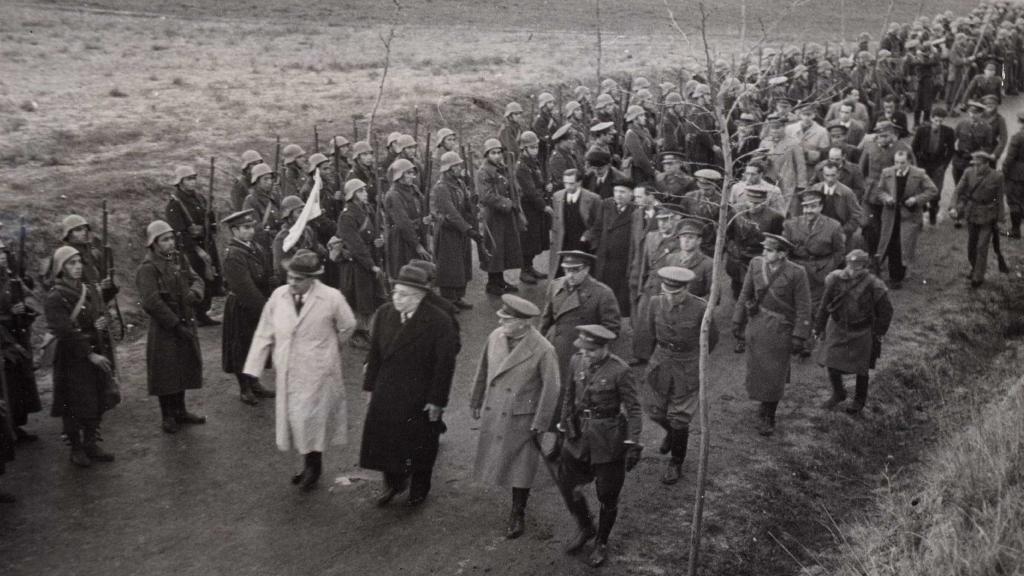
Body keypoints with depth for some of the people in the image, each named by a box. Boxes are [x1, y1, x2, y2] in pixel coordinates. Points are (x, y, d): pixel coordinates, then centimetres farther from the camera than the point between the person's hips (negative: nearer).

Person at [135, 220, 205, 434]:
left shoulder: (179, 259, 8)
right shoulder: (147, 268, -15)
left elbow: (196, 279, 8)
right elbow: (151, 302, -21)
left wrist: (194, 292, -17)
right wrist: (176, 324, -20)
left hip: (186, 324, 7)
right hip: (163, 329, -7)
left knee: (184, 369, 16)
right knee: (166, 374, 3)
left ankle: (180, 412, 31)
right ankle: (168, 417, 18)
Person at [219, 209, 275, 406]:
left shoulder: (256, 249, 3)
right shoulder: (233, 256, -23)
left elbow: (265, 279, 9)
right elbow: (245, 288, -26)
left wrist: (269, 303, 1)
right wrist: (265, 308, -24)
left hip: (257, 307, 8)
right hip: (241, 309, -8)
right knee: (241, 348, 7)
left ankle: (254, 384, 33)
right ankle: (245, 389, 21)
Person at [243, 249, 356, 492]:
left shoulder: (331, 298, -14)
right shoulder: (278, 296, -5)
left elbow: (347, 327, 3)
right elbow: (264, 333, 0)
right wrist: (253, 368, -3)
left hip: (317, 373, -4)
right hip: (287, 372, 4)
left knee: (311, 419, 2)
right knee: (294, 419, 12)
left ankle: (313, 467, 24)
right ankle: (310, 465, 30)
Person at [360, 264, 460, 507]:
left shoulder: (439, 322, -18)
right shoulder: (383, 314, -4)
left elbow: (445, 364, -14)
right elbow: (374, 353, 3)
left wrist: (437, 401, -14)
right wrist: (371, 387, 4)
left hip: (420, 398, -3)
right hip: (386, 395, 3)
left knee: (420, 446, 15)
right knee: (383, 440, 11)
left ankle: (419, 488, 39)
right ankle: (393, 483, 37)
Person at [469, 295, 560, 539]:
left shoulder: (543, 351, -21)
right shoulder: (495, 337, -5)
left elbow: (551, 388, -14)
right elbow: (483, 370, 9)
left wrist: (541, 423, -11)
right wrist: (477, 401, 15)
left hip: (521, 419, -5)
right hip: (492, 415, 5)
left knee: (520, 466, 8)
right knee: (495, 461, 16)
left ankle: (518, 515, 27)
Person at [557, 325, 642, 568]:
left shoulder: (620, 371, -19)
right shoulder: (577, 361, -4)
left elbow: (633, 409, -14)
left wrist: (632, 445, -17)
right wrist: (564, 427, 16)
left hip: (608, 439, -5)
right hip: (579, 435, 5)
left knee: (608, 495, 9)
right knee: (567, 484, 11)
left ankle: (601, 543, 32)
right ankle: (586, 529, 37)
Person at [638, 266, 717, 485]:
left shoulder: (700, 308, -19)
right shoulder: (656, 303, -10)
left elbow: (712, 338, -1)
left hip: (687, 369, -3)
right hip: (660, 364, 3)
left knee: (679, 417, 2)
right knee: (654, 410, 13)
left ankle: (676, 463, 22)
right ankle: (672, 432, 47)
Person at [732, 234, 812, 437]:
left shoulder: (796, 274, -17)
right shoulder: (756, 264, -6)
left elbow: (804, 308, -12)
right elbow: (745, 295, 5)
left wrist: (799, 337, -12)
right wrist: (737, 322, 7)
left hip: (780, 329, -3)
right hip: (756, 325, 4)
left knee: (774, 375, 5)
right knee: (757, 370, 13)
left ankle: (768, 418, 24)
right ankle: (764, 407, 39)